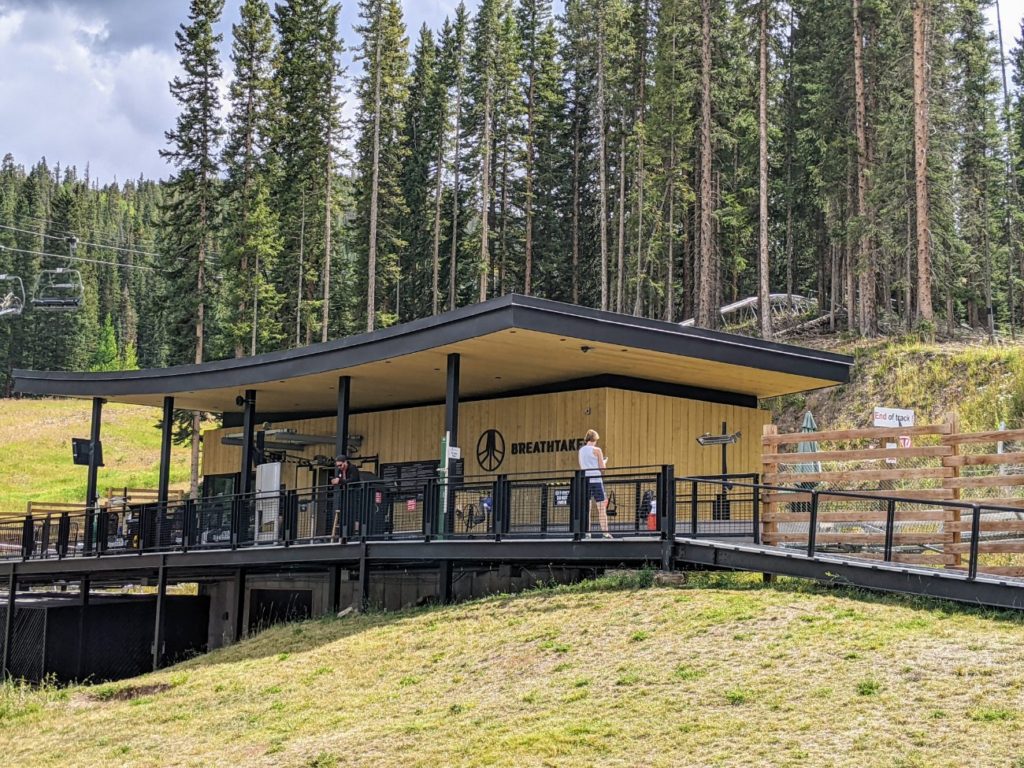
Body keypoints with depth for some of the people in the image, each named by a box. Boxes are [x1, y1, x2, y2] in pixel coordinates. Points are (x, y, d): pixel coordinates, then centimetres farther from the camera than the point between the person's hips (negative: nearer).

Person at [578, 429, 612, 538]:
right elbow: (602, 468, -4)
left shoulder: (581, 450, 10)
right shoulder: (596, 450, -5)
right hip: (596, 479, -5)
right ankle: (605, 532, -8)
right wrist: (604, 463, 16)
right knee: (602, 508, -3)